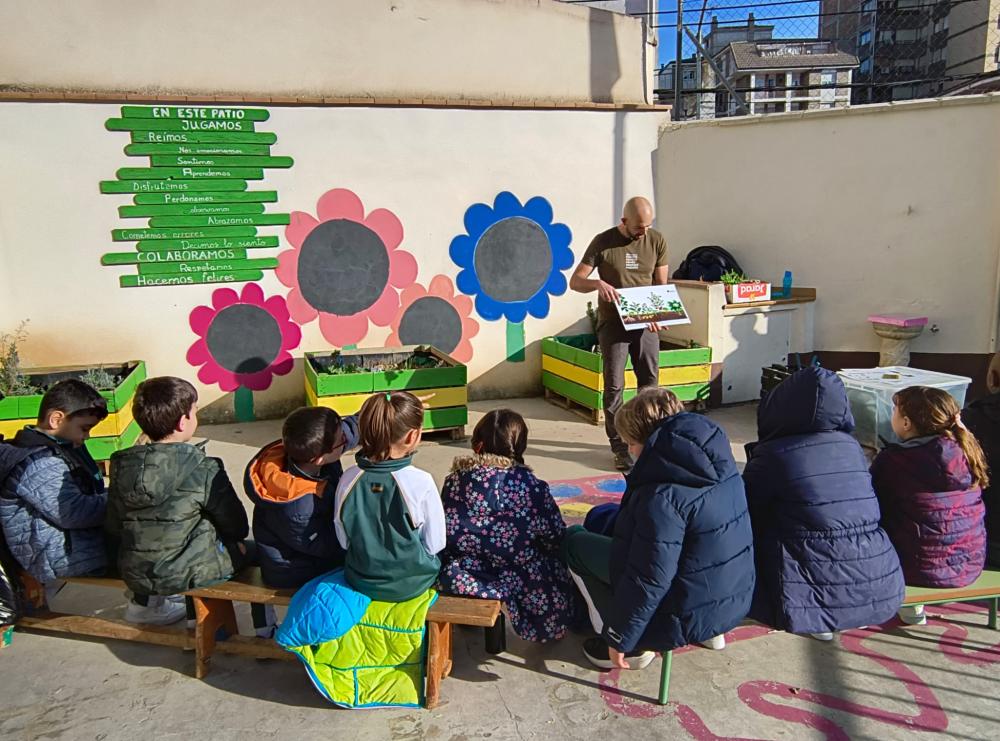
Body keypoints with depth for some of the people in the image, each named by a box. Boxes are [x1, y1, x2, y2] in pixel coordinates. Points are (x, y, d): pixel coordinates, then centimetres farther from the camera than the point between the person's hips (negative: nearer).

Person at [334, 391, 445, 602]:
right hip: (411, 585, -3)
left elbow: (344, 541, -3)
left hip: (361, 583, 4)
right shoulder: (421, 482, -26)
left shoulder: (349, 478, -16)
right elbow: (434, 544, -14)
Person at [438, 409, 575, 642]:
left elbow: (444, 530, 4)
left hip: (460, 578, 2)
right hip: (515, 578, -2)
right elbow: (555, 538, -4)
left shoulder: (455, 480, -5)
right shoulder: (532, 487, -12)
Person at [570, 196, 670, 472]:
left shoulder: (657, 241, 0)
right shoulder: (603, 242, -8)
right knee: (614, 386, -2)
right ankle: (620, 447, 7)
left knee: (650, 382, 7)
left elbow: (661, 283, 4)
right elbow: (575, 281, -7)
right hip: (613, 322, -3)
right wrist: (597, 283, -29)